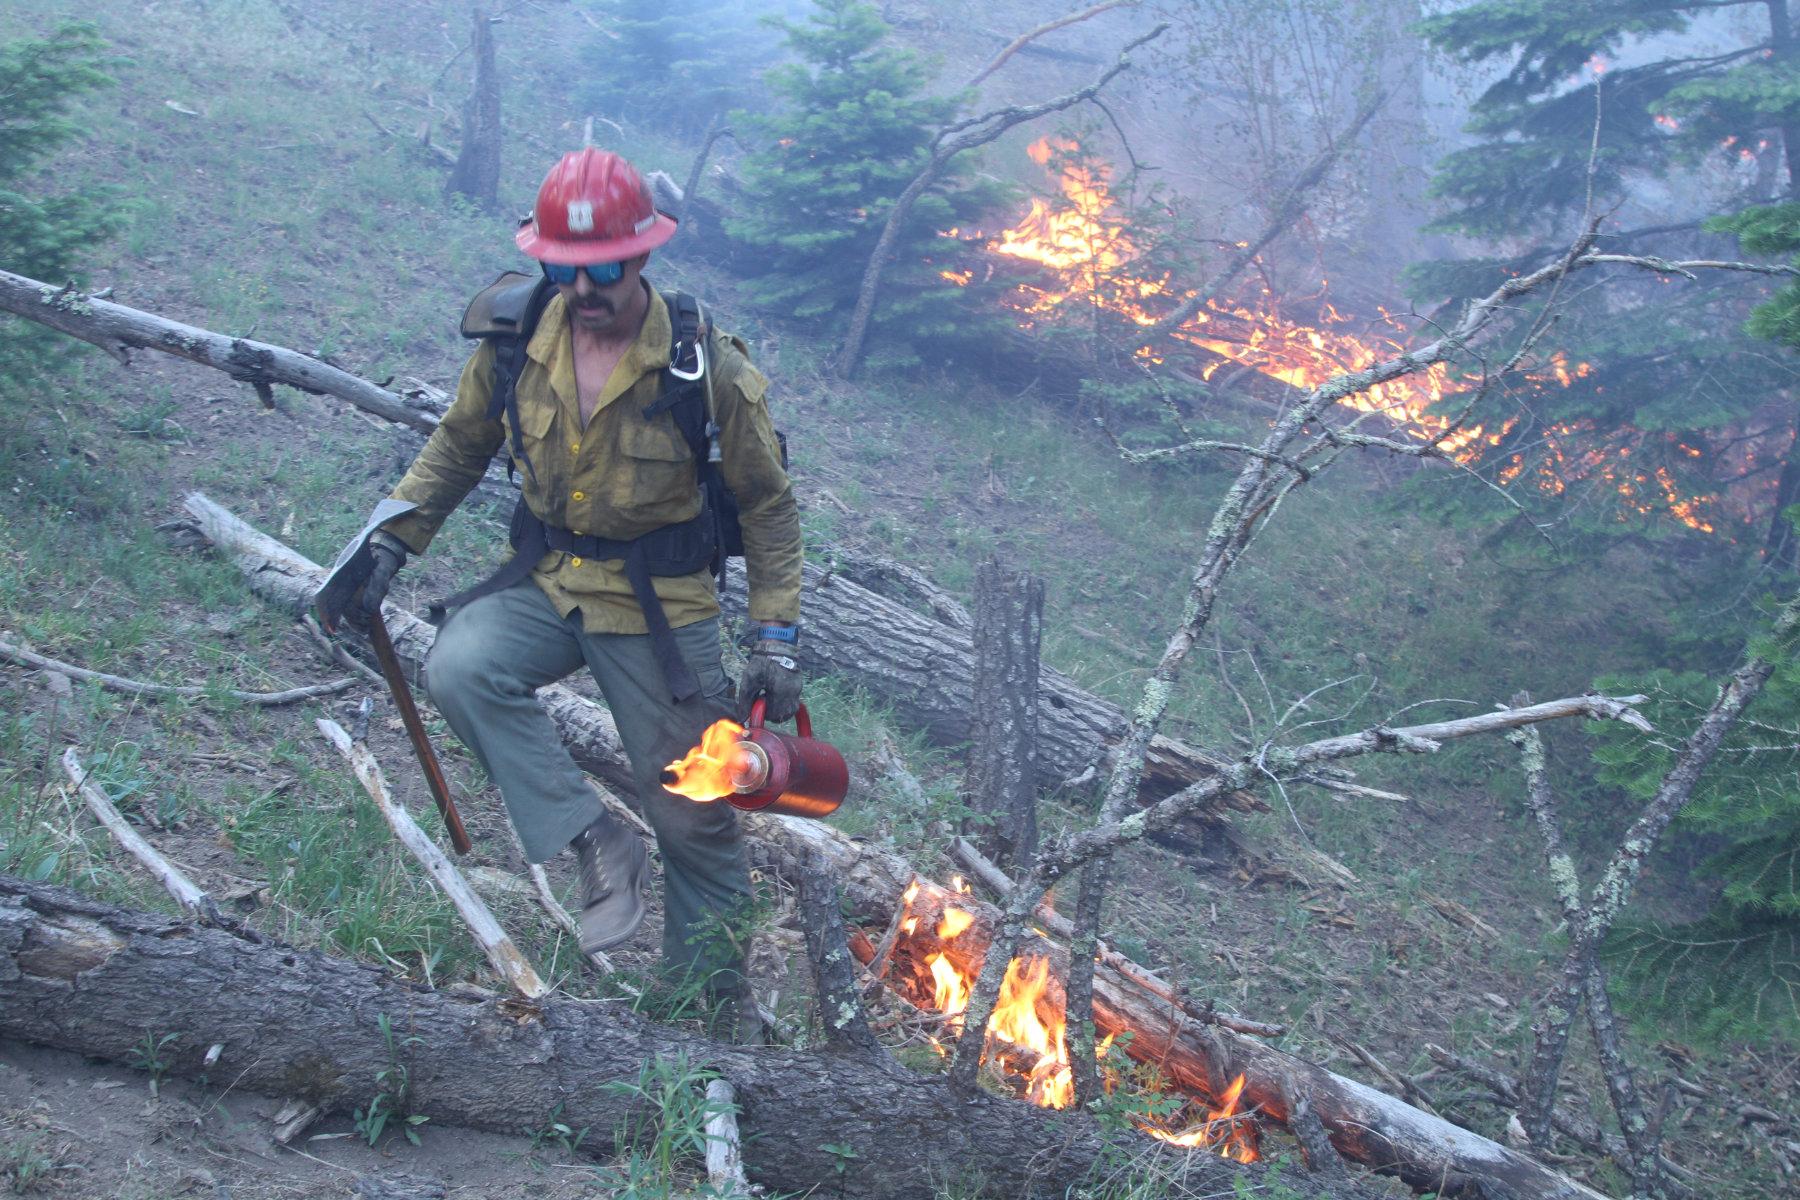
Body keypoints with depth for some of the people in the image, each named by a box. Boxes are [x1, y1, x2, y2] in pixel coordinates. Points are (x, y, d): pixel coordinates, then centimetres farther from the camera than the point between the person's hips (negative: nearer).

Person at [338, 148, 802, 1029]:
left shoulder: (706, 368, -15)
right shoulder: (516, 342, -6)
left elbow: (767, 508, -6)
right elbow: (458, 446, 11)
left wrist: (776, 640, -10)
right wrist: (391, 541, 0)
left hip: (662, 606, -3)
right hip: (546, 583, 3)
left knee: (694, 821, 4)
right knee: (458, 670, -29)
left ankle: (715, 1005, 25)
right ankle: (594, 842, -16)